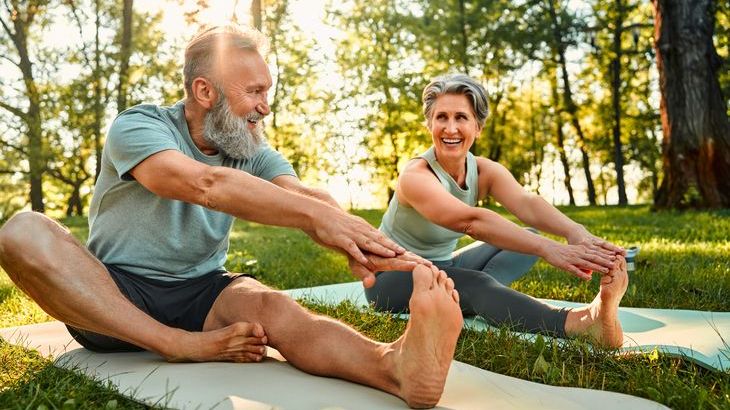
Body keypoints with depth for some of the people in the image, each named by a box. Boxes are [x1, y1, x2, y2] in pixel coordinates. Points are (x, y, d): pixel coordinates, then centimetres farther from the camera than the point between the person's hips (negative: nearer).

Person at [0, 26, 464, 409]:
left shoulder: (252, 151, 3)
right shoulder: (138, 127, -11)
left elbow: (304, 195, -16)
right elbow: (203, 184, -32)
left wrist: (354, 240, -39)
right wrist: (314, 213, -41)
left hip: (200, 293, 2)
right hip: (112, 296, -2)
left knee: (271, 305, -30)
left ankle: (396, 364, -57)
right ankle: (185, 347, -29)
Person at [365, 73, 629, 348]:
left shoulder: (486, 171, -6)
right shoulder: (415, 176, -26)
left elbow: (526, 203, -28)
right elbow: (471, 221, -44)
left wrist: (575, 232, -49)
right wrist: (546, 248, -56)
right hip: (391, 278, -7)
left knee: (529, 236, -6)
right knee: (474, 283, -38)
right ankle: (582, 323, -55)